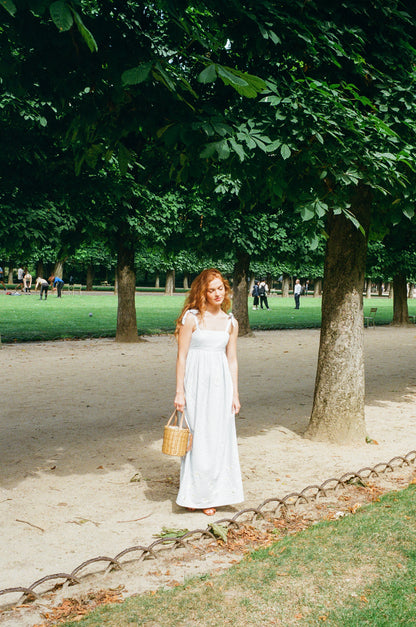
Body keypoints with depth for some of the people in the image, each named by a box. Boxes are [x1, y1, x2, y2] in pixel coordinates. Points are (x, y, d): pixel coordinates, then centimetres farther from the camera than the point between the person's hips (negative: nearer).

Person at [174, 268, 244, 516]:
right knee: (197, 436, 0)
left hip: (221, 383, 4)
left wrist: (235, 394, 10)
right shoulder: (192, 318, -5)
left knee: (220, 437, 4)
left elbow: (232, 360, 12)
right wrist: (179, 391, -7)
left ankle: (212, 495, 16)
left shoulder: (231, 322, 8)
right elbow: (182, 356, -4)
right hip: (197, 381, -4)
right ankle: (193, 494, 14)